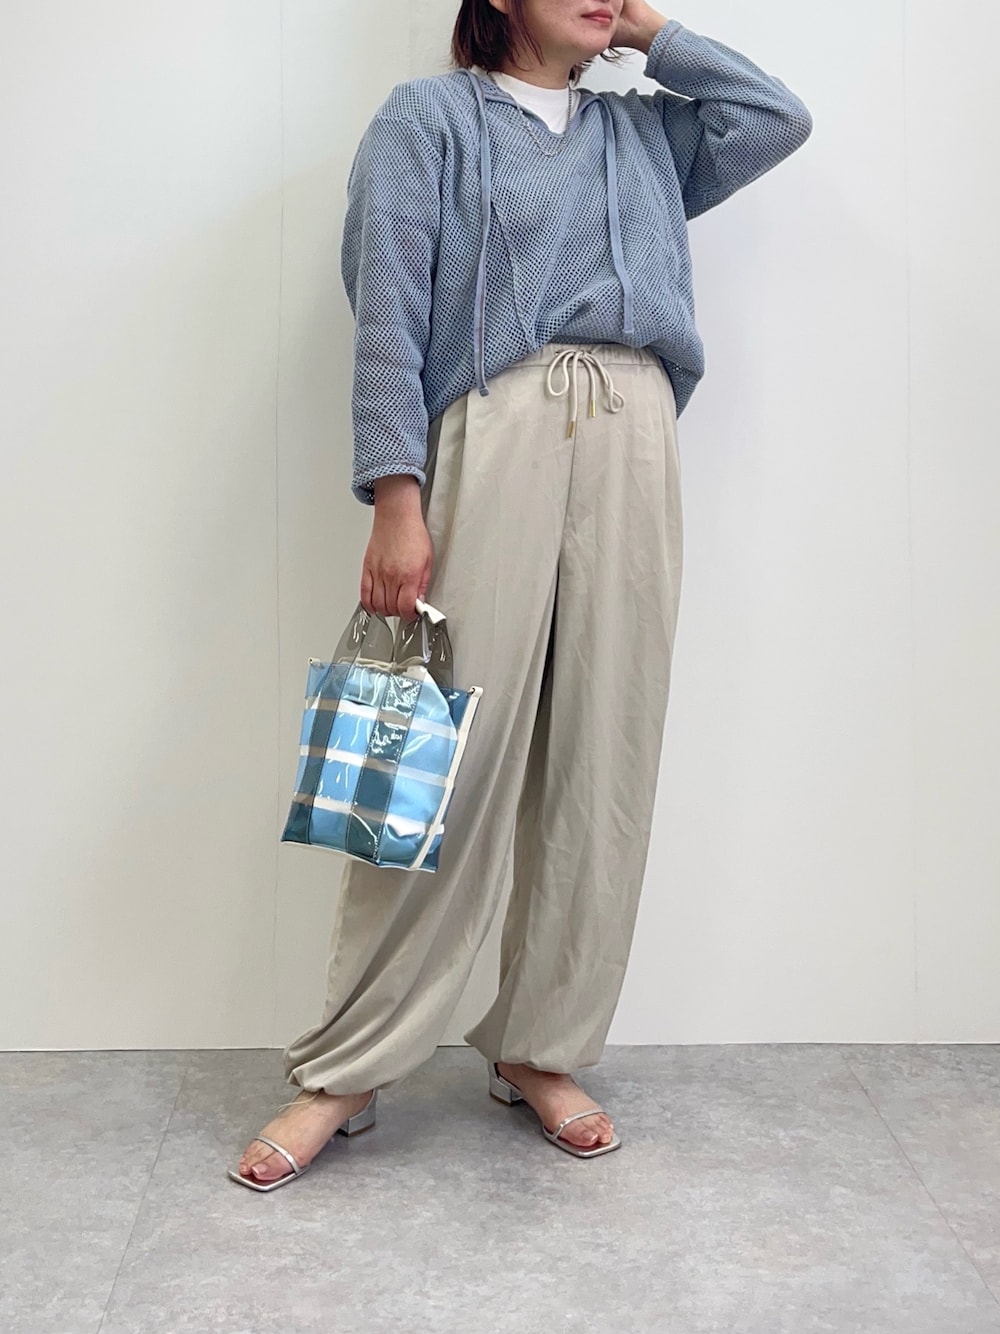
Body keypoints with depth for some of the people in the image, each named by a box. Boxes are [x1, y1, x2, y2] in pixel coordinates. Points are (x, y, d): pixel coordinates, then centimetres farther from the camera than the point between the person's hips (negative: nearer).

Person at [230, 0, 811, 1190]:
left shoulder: (644, 133, 26)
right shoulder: (429, 119, 10)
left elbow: (782, 118, 21)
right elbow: (387, 318, -1)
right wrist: (396, 499, -12)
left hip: (634, 448, 5)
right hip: (494, 436, -4)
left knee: (602, 760, 1)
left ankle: (539, 1049, 13)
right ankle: (343, 1073, 3)